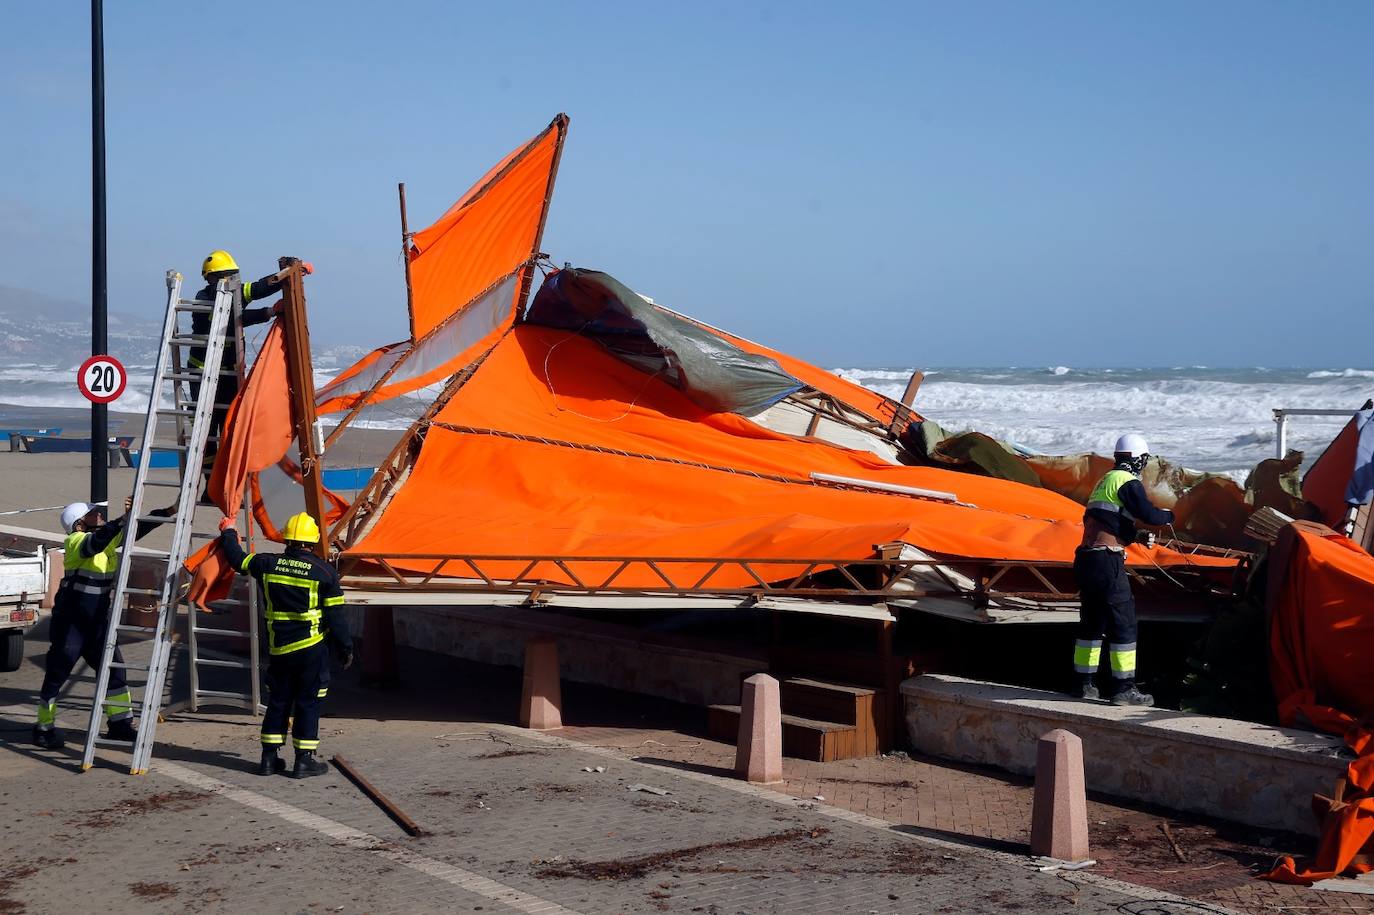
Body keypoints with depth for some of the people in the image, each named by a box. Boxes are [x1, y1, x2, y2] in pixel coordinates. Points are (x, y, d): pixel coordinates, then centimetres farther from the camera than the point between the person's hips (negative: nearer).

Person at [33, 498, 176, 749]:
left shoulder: (109, 538, 7)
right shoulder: (75, 542, -16)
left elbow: (138, 529, 13)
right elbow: (96, 542, -37)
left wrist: (169, 512, 6)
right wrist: (123, 519, -46)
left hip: (98, 620, 8)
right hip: (70, 622, -8)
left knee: (114, 669, 6)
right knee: (56, 674, 3)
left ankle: (120, 724, 14)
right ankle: (44, 728, 15)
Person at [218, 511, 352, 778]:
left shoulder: (268, 565, -1)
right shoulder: (324, 571, -9)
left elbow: (238, 559, 14)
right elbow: (335, 615, -7)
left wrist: (228, 533, 33)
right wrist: (345, 648, 3)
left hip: (278, 648, 4)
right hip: (312, 649, -3)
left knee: (277, 701, 14)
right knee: (308, 703, 4)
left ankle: (269, 758, 17)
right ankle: (304, 761, 6)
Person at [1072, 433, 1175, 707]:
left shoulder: (1105, 481, 21)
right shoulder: (1128, 482, -7)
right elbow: (1148, 513, -17)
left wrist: (1138, 537, 23)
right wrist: (1169, 515, 3)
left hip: (1086, 560, 9)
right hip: (1107, 561, -9)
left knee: (1091, 623, 16)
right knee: (1123, 622, -4)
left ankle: (1085, 684, 21)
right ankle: (1125, 688, -4)